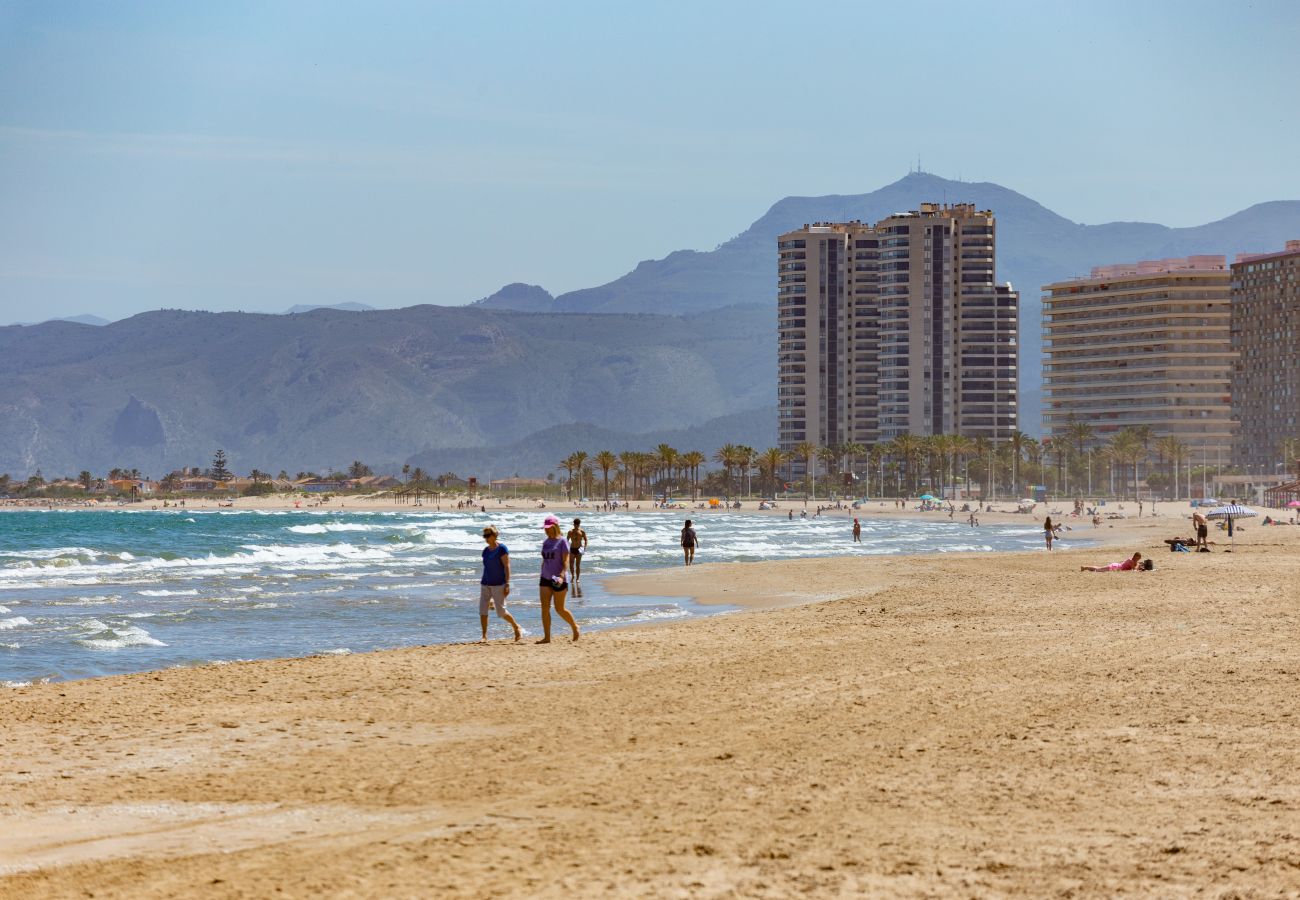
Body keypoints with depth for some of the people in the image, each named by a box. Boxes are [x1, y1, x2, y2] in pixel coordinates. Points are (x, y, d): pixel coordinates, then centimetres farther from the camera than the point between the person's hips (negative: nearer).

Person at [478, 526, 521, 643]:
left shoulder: (501, 549, -8)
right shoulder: (486, 550, 11)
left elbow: (507, 567, -11)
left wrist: (507, 584, -16)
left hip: (498, 585, -6)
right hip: (485, 584, 6)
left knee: (501, 611, -5)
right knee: (482, 610, -4)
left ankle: (516, 627, 19)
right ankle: (484, 636, 0)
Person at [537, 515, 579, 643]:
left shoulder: (562, 542, -8)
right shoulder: (545, 542, 12)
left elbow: (566, 561, -15)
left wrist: (561, 575, -29)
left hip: (557, 580, -6)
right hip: (545, 579, 6)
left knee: (560, 609, 2)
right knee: (544, 608, -3)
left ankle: (574, 626, 26)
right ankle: (547, 637, -3)